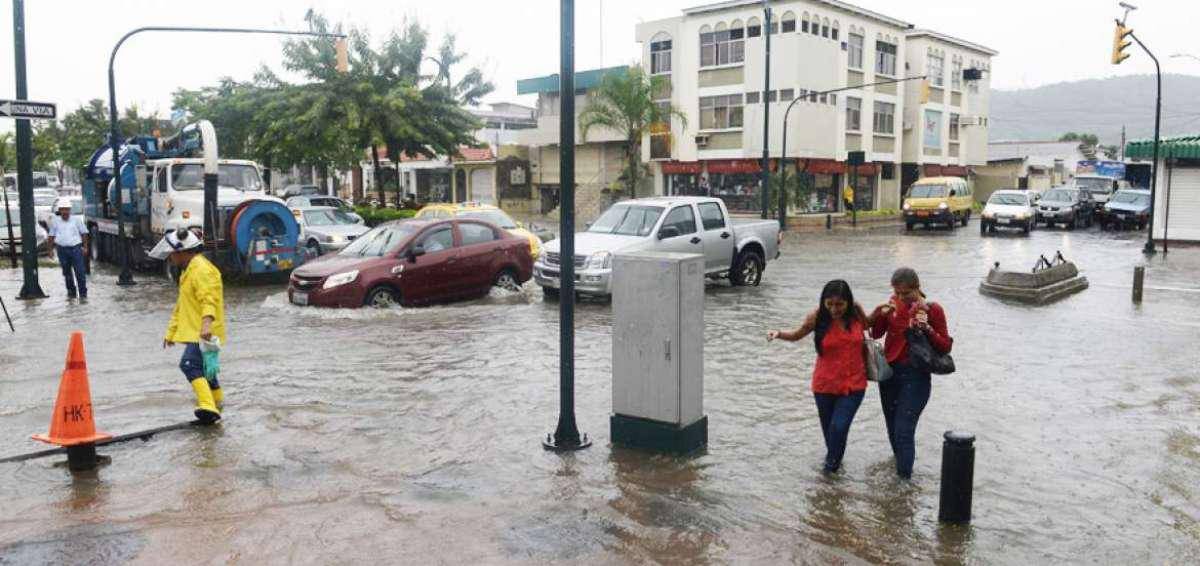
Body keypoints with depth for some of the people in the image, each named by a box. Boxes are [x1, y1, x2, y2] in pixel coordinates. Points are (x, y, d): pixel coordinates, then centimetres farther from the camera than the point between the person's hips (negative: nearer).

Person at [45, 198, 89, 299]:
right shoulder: (55, 221, 7)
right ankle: (71, 292, 21)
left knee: (80, 271, -6)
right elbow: (51, 236, 13)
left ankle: (83, 292, -1)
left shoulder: (76, 220, 3)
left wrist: (85, 247, 2)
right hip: (62, 249, 2)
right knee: (67, 272, 9)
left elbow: (84, 233, 7)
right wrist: (51, 249, 9)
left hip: (76, 248, -2)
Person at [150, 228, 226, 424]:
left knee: (190, 364, -25)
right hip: (194, 331, 11)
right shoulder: (187, 271, 20)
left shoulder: (202, 269, -15)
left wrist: (207, 322, -42)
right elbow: (182, 305, 28)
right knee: (203, 366, 24)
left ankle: (208, 406, -34)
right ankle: (216, 400, 42)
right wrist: (171, 331, 31)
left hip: (203, 333, -11)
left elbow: (209, 299, -28)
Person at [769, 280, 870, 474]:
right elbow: (797, 335, 3)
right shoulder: (817, 316, -13)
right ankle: (833, 455, 47)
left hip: (853, 383, 0)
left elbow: (867, 326, 16)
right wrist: (779, 333, -14)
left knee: (839, 426, -13)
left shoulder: (855, 312, -9)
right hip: (825, 384, 0)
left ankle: (833, 460, 16)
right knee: (828, 427, 16)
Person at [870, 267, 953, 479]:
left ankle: (904, 479, -4)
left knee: (904, 430, -10)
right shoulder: (894, 304, 3)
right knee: (893, 428, 15)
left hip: (915, 376, -5)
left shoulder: (932, 310, -9)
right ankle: (902, 464, 34)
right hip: (889, 373, 5)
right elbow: (875, 334, 6)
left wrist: (927, 329, -24)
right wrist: (880, 313, -12)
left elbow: (945, 346, -8)